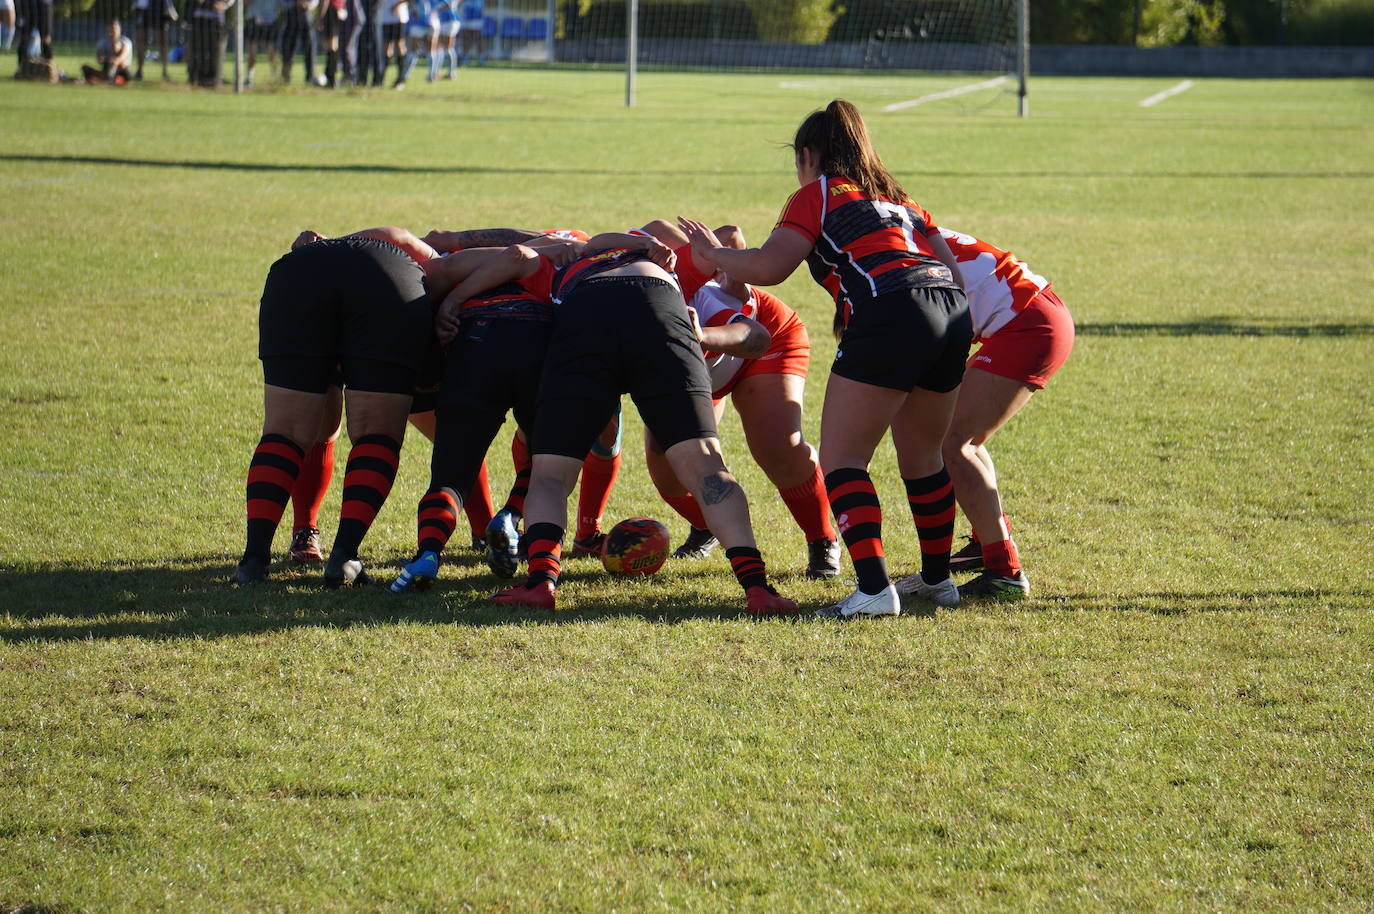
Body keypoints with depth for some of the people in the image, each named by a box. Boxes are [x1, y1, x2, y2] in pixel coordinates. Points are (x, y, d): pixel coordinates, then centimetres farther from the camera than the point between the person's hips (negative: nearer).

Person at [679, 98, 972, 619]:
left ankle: (874, 589, -17)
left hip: (888, 316, -7)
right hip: (953, 312, 7)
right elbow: (951, 268, 23)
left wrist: (712, 254, 14)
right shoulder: (898, 198, 30)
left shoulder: (817, 195, 11)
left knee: (841, 459, -4)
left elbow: (769, 267, -2)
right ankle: (937, 579, 31)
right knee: (923, 458, 23)